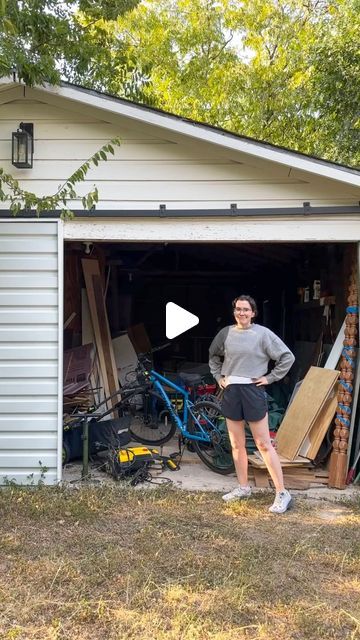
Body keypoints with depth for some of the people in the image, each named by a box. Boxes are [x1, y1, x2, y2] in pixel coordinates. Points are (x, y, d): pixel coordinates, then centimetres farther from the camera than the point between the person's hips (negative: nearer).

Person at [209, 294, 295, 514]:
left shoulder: (263, 333, -6)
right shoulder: (225, 333, 5)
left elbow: (287, 357, -5)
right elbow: (214, 356, 23)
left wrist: (269, 378, -6)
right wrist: (218, 376, 12)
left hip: (253, 391, -4)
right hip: (230, 391, 5)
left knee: (264, 445, -2)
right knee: (237, 444, 12)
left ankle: (282, 493, 6)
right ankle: (243, 487, 27)